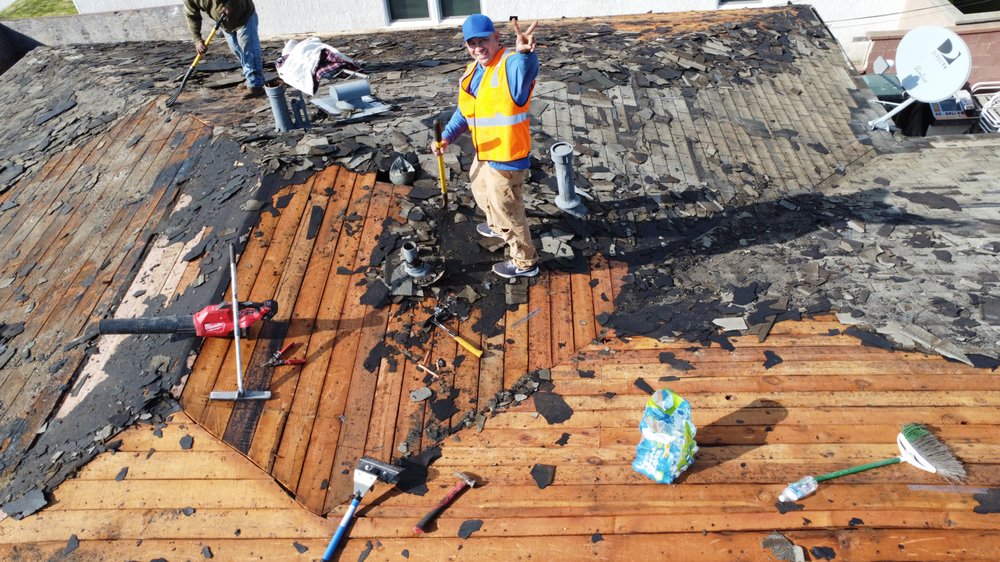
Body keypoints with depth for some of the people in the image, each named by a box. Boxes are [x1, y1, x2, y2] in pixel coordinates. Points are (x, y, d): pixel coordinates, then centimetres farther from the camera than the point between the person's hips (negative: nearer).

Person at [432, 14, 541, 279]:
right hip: (484, 153, 10)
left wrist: (525, 52, -72)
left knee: (507, 210, 6)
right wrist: (446, 136, -1)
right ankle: (498, 227, 63)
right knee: (481, 191, 33)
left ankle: (525, 262, 28)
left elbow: (527, 69, -48)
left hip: (506, 157, -9)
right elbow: (464, 112, 14)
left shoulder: (511, 64, -22)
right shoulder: (472, 71, 6)